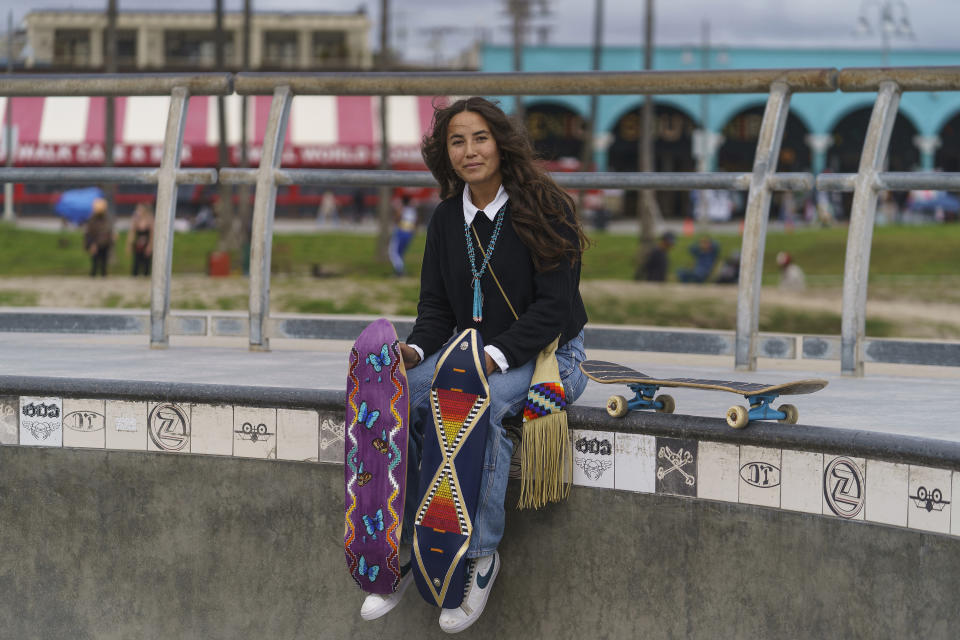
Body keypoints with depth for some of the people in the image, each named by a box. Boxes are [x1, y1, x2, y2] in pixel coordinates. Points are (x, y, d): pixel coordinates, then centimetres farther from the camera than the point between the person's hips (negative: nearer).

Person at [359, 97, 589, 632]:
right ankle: (401, 548, -14)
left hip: (546, 352, -6)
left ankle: (482, 554, -25)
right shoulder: (447, 219, 8)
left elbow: (555, 306, -16)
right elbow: (437, 305, 11)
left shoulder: (544, 209, -11)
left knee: (482, 404, -37)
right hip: (471, 347, 6)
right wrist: (417, 349, -12)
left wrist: (496, 355, -27)